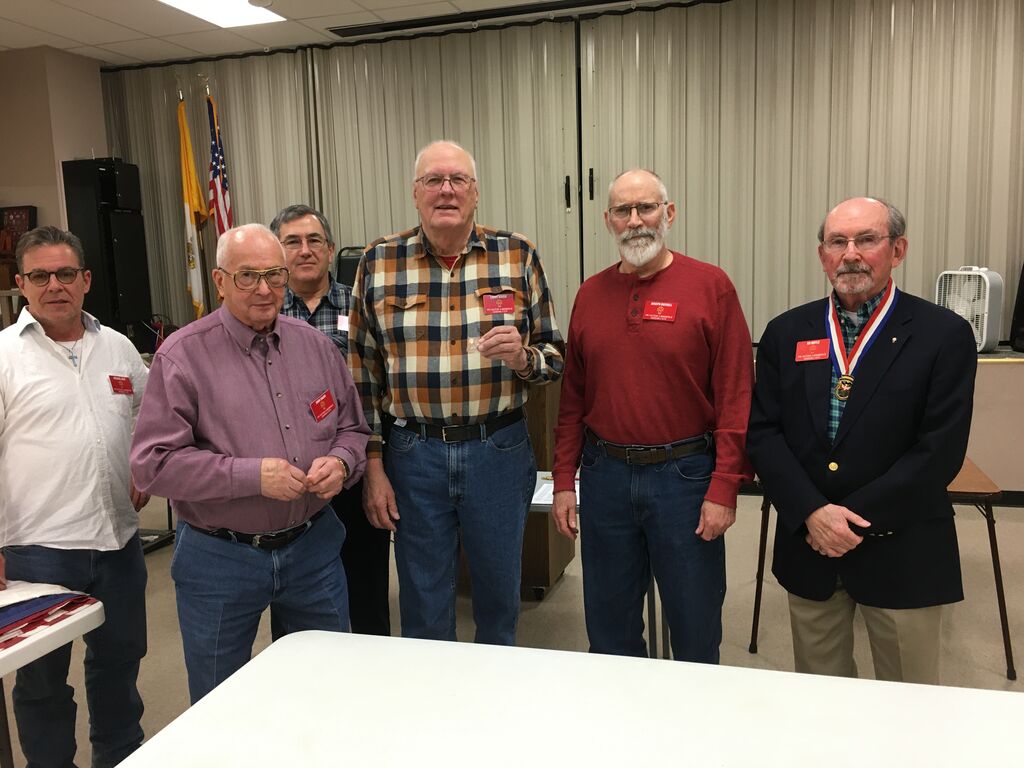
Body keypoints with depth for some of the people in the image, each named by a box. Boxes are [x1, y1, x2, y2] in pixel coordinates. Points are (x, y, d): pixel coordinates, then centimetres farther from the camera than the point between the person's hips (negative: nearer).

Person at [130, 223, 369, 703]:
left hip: (313, 547, 4)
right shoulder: (182, 356, -11)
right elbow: (154, 463, -15)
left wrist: (341, 462, -13)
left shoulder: (315, 345, 3)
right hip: (220, 559, -3)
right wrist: (252, 475, -23)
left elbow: (352, 428, 10)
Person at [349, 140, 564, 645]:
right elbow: (362, 371, 3)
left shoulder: (518, 256, -1)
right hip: (413, 455, 0)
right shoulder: (379, 262, 0)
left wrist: (522, 356, -20)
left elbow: (554, 356, 3)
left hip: (499, 450, 1)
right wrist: (373, 465, 0)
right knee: (423, 609, 14)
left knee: (500, 598, 17)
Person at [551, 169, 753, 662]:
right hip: (604, 474, 4)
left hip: (684, 474, -3)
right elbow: (572, 399, 9)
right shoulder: (591, 294, 6)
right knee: (609, 625, 16)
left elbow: (736, 395, -8)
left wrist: (723, 489, -12)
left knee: (695, 627, 12)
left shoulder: (710, 286, -5)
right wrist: (564, 482, 7)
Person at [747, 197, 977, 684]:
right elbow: (763, 433, -2)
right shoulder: (786, 333, 3)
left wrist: (857, 519, -15)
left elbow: (940, 452, -13)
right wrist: (813, 512, -14)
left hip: (900, 554, -2)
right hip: (808, 546, 3)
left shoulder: (944, 335, -7)